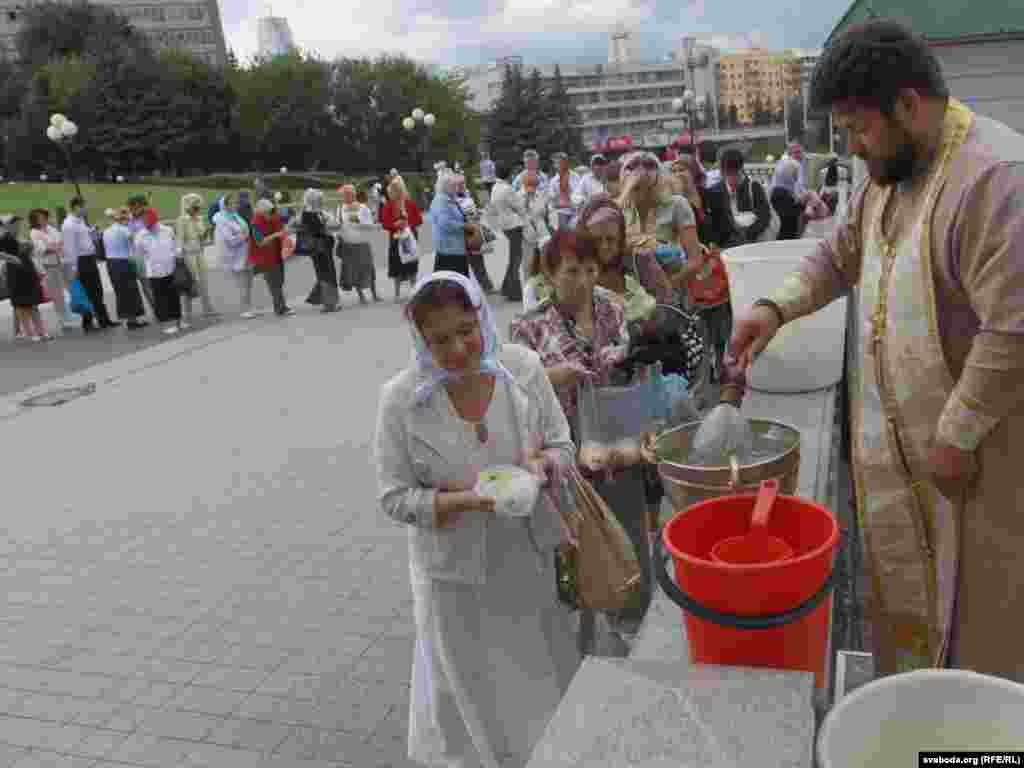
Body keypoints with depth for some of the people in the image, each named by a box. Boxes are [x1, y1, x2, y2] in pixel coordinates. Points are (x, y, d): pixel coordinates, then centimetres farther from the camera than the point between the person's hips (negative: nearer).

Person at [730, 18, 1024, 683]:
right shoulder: (889, 172, 6)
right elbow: (842, 255, 17)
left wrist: (956, 435, -19)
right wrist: (777, 307, 1)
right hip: (896, 438, 8)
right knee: (903, 592, 21)